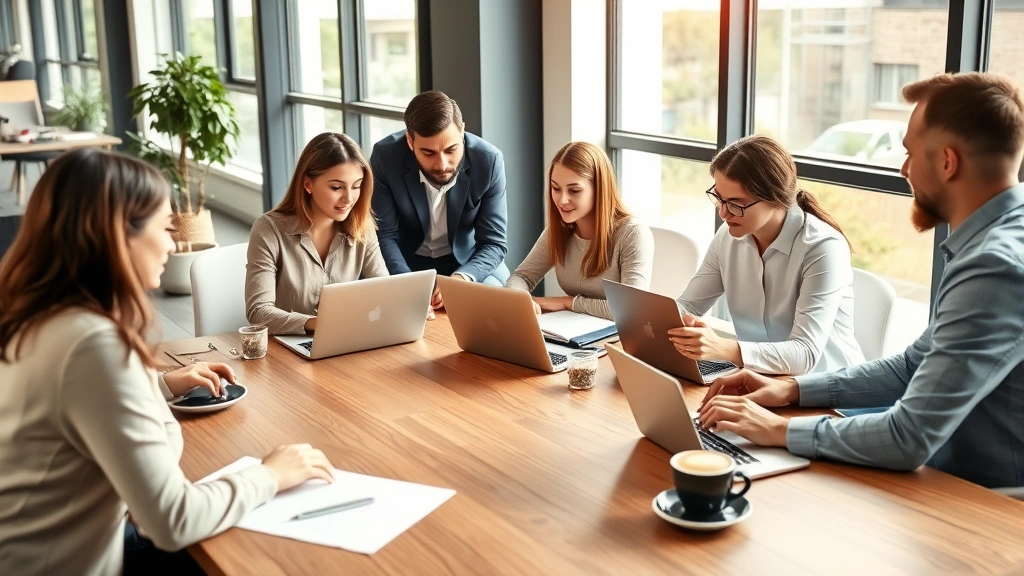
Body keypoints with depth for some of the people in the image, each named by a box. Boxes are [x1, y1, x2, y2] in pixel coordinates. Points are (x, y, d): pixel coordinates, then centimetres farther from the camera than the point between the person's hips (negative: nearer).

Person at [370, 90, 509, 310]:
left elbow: (493, 243, -17)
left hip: (468, 260, 0)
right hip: (407, 260, 0)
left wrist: (461, 278, -38)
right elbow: (384, 235, -17)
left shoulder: (488, 160, -22)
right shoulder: (385, 156, -23)